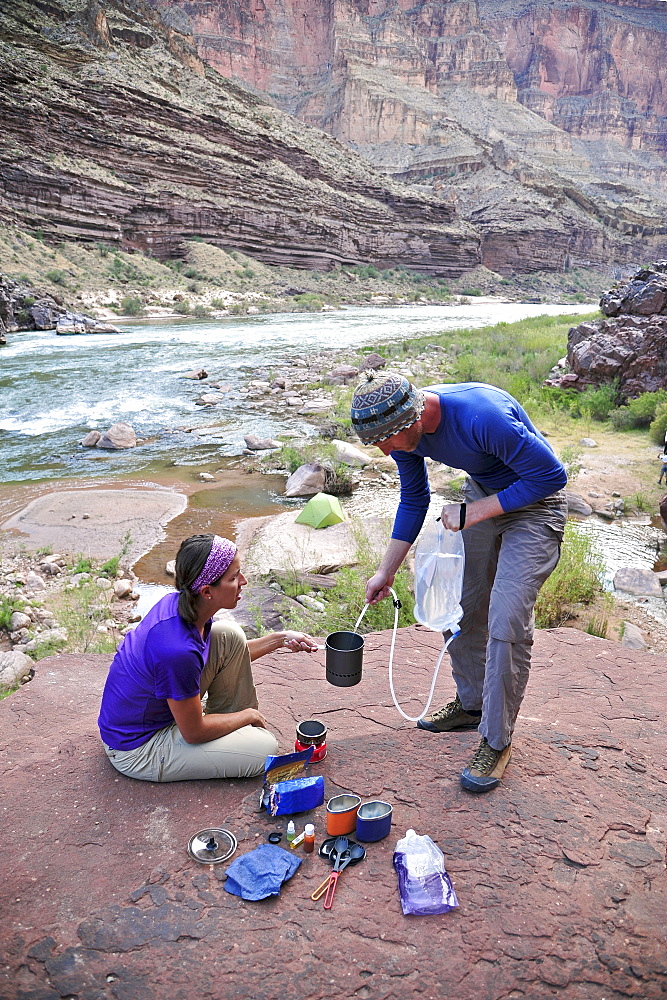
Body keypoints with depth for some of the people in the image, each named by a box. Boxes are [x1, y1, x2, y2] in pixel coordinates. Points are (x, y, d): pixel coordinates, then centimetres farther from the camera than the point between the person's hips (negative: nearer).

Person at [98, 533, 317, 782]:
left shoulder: (179, 603, -11)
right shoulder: (178, 650, -37)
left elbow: (229, 660, 11)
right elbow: (194, 733, -21)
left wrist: (280, 640, 5)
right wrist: (248, 715, -6)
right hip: (137, 750, -8)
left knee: (230, 636, -1)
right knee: (265, 747, -12)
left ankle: (229, 722, 11)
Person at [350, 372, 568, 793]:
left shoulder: (482, 417, -37)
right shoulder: (403, 429, -13)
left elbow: (551, 475, -25)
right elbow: (414, 500, 4)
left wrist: (474, 512, -24)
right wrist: (386, 572, 4)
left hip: (535, 502, -7)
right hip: (481, 493, 7)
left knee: (507, 622, -13)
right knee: (463, 607, 11)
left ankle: (497, 740, 5)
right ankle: (470, 704, 34)